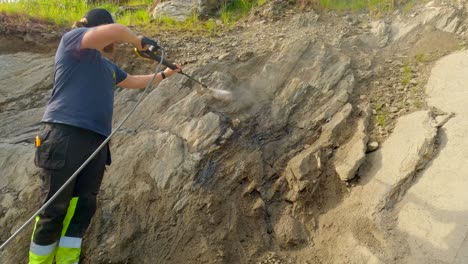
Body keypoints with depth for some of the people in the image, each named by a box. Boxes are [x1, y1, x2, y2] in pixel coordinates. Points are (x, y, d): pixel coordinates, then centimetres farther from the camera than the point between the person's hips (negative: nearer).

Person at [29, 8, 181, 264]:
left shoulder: (107, 66, 26)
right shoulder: (72, 39, 2)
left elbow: (136, 81, 41)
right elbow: (114, 31, -17)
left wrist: (164, 74, 45)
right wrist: (138, 41, 1)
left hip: (96, 141, 8)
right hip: (65, 135, -8)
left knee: (83, 208, 4)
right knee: (54, 209, -4)